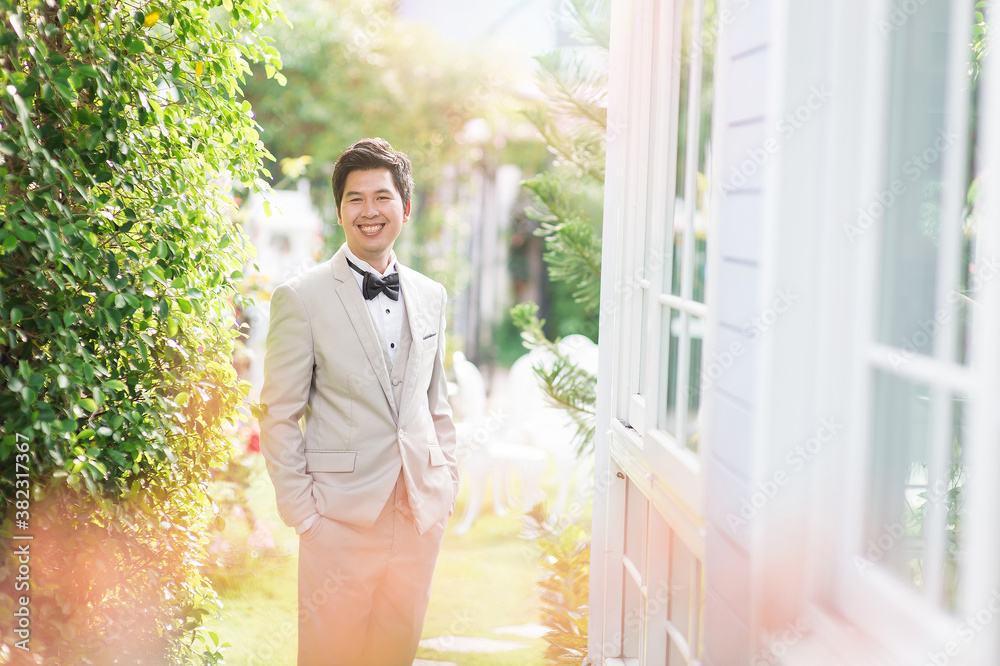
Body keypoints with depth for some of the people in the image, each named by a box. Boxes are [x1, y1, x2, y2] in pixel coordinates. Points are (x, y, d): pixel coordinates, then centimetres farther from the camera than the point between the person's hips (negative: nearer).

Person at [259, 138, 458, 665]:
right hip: (342, 513, -4)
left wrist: (447, 479, 11)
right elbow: (279, 417, -6)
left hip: (421, 511, 5)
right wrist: (301, 510, -9)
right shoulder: (302, 298, -7)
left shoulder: (430, 296, 10)